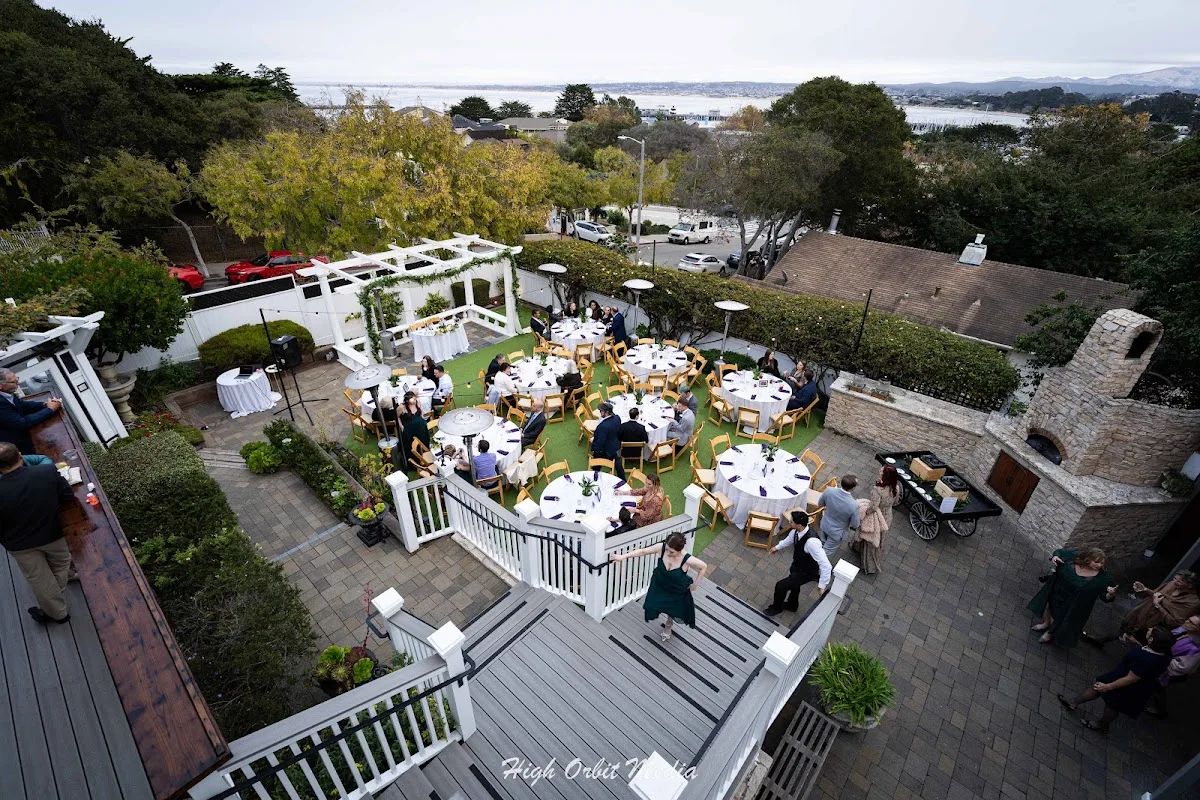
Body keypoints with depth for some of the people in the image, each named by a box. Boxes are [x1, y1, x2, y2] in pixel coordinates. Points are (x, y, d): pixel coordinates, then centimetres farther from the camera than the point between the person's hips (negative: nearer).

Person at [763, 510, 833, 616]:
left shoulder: (811, 542, -44)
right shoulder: (796, 531, -19)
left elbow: (825, 565, -39)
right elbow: (790, 539, 8)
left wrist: (822, 585, -34)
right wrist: (777, 547, 13)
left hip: (807, 572, -7)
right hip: (798, 564, 7)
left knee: (781, 586, -1)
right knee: (794, 583, 31)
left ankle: (776, 607, 31)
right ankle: (792, 605, 62)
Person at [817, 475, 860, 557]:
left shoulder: (829, 491, -27)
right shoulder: (853, 505, -37)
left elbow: (820, 503, -5)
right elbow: (855, 525, -18)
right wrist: (860, 522, 4)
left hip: (824, 525, 5)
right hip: (837, 532, -4)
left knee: (822, 545, 33)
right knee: (826, 553, 20)